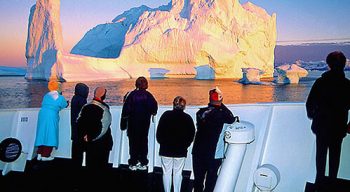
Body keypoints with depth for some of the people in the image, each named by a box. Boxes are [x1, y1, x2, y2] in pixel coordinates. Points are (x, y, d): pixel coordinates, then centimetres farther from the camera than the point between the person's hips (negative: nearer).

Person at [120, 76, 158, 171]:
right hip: (145, 123, 2)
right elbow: (154, 106, -11)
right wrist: (152, 113, 11)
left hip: (133, 122, -1)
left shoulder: (131, 95, -8)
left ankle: (133, 163, 9)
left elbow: (126, 109, -9)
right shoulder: (148, 95, -5)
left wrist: (123, 122, -2)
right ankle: (143, 163, 13)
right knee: (144, 141, 10)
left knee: (133, 142, 6)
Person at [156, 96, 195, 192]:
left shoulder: (166, 115, -5)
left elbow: (159, 132, -2)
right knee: (178, 173, 9)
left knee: (166, 172, 8)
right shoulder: (188, 118, -3)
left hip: (166, 149, 0)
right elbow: (191, 135, 1)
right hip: (181, 151, 0)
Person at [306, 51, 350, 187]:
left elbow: (310, 103, -10)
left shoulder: (320, 82, -12)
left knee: (321, 153, 13)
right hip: (339, 125, 0)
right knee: (335, 154, 13)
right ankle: (332, 180, 21)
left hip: (321, 123, 0)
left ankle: (320, 180, 20)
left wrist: (311, 115, 8)